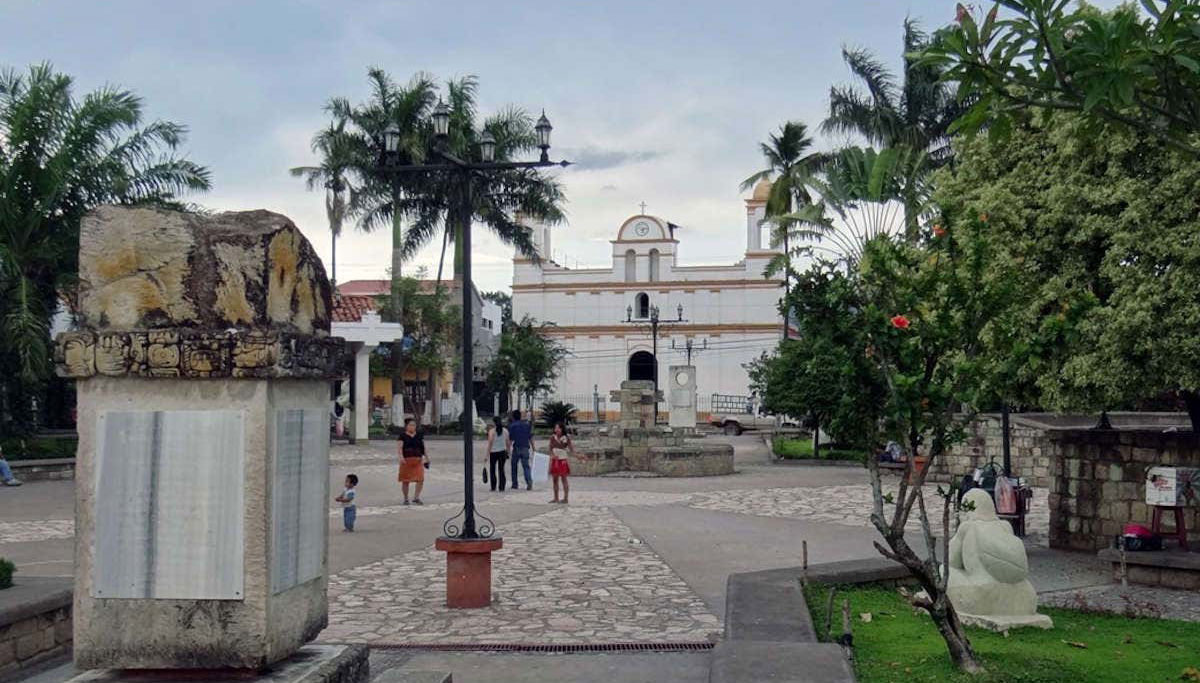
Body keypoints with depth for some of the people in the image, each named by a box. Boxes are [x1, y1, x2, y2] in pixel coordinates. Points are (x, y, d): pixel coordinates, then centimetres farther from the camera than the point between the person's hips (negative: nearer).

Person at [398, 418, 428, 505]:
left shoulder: (419, 436, 10)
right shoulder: (403, 436, 0)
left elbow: (423, 448, 14)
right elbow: (400, 447, -7)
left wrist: (426, 458, 13)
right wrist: (401, 457, -21)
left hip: (418, 460, 3)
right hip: (406, 460, -2)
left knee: (420, 479, -11)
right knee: (405, 481, 5)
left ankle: (416, 497, -2)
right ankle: (406, 499, 18)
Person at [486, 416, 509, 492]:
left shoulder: (492, 431, -10)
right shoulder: (505, 431, 2)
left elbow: (490, 443, -12)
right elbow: (507, 442, 4)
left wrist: (488, 454, -9)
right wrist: (507, 452, 14)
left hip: (493, 452, -3)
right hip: (502, 452, 3)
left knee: (492, 470, 10)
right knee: (501, 469, 8)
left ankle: (493, 487, 11)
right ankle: (502, 487, 3)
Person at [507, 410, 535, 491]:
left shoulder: (512, 425, -2)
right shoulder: (527, 424, 10)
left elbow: (511, 439, -6)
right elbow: (531, 437, 8)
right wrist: (533, 447, 13)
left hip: (517, 448, -3)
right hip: (525, 448, 3)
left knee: (514, 466, 13)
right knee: (526, 466, 1)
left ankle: (514, 484, 16)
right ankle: (529, 482, -20)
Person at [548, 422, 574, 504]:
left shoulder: (566, 438, -4)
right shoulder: (552, 437, 3)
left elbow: (571, 450, -2)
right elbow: (550, 449, 1)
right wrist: (553, 455, -16)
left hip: (563, 461, -3)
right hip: (554, 461, 3)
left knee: (564, 479, -2)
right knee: (555, 480, 8)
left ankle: (565, 498, 2)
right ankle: (556, 498, 16)